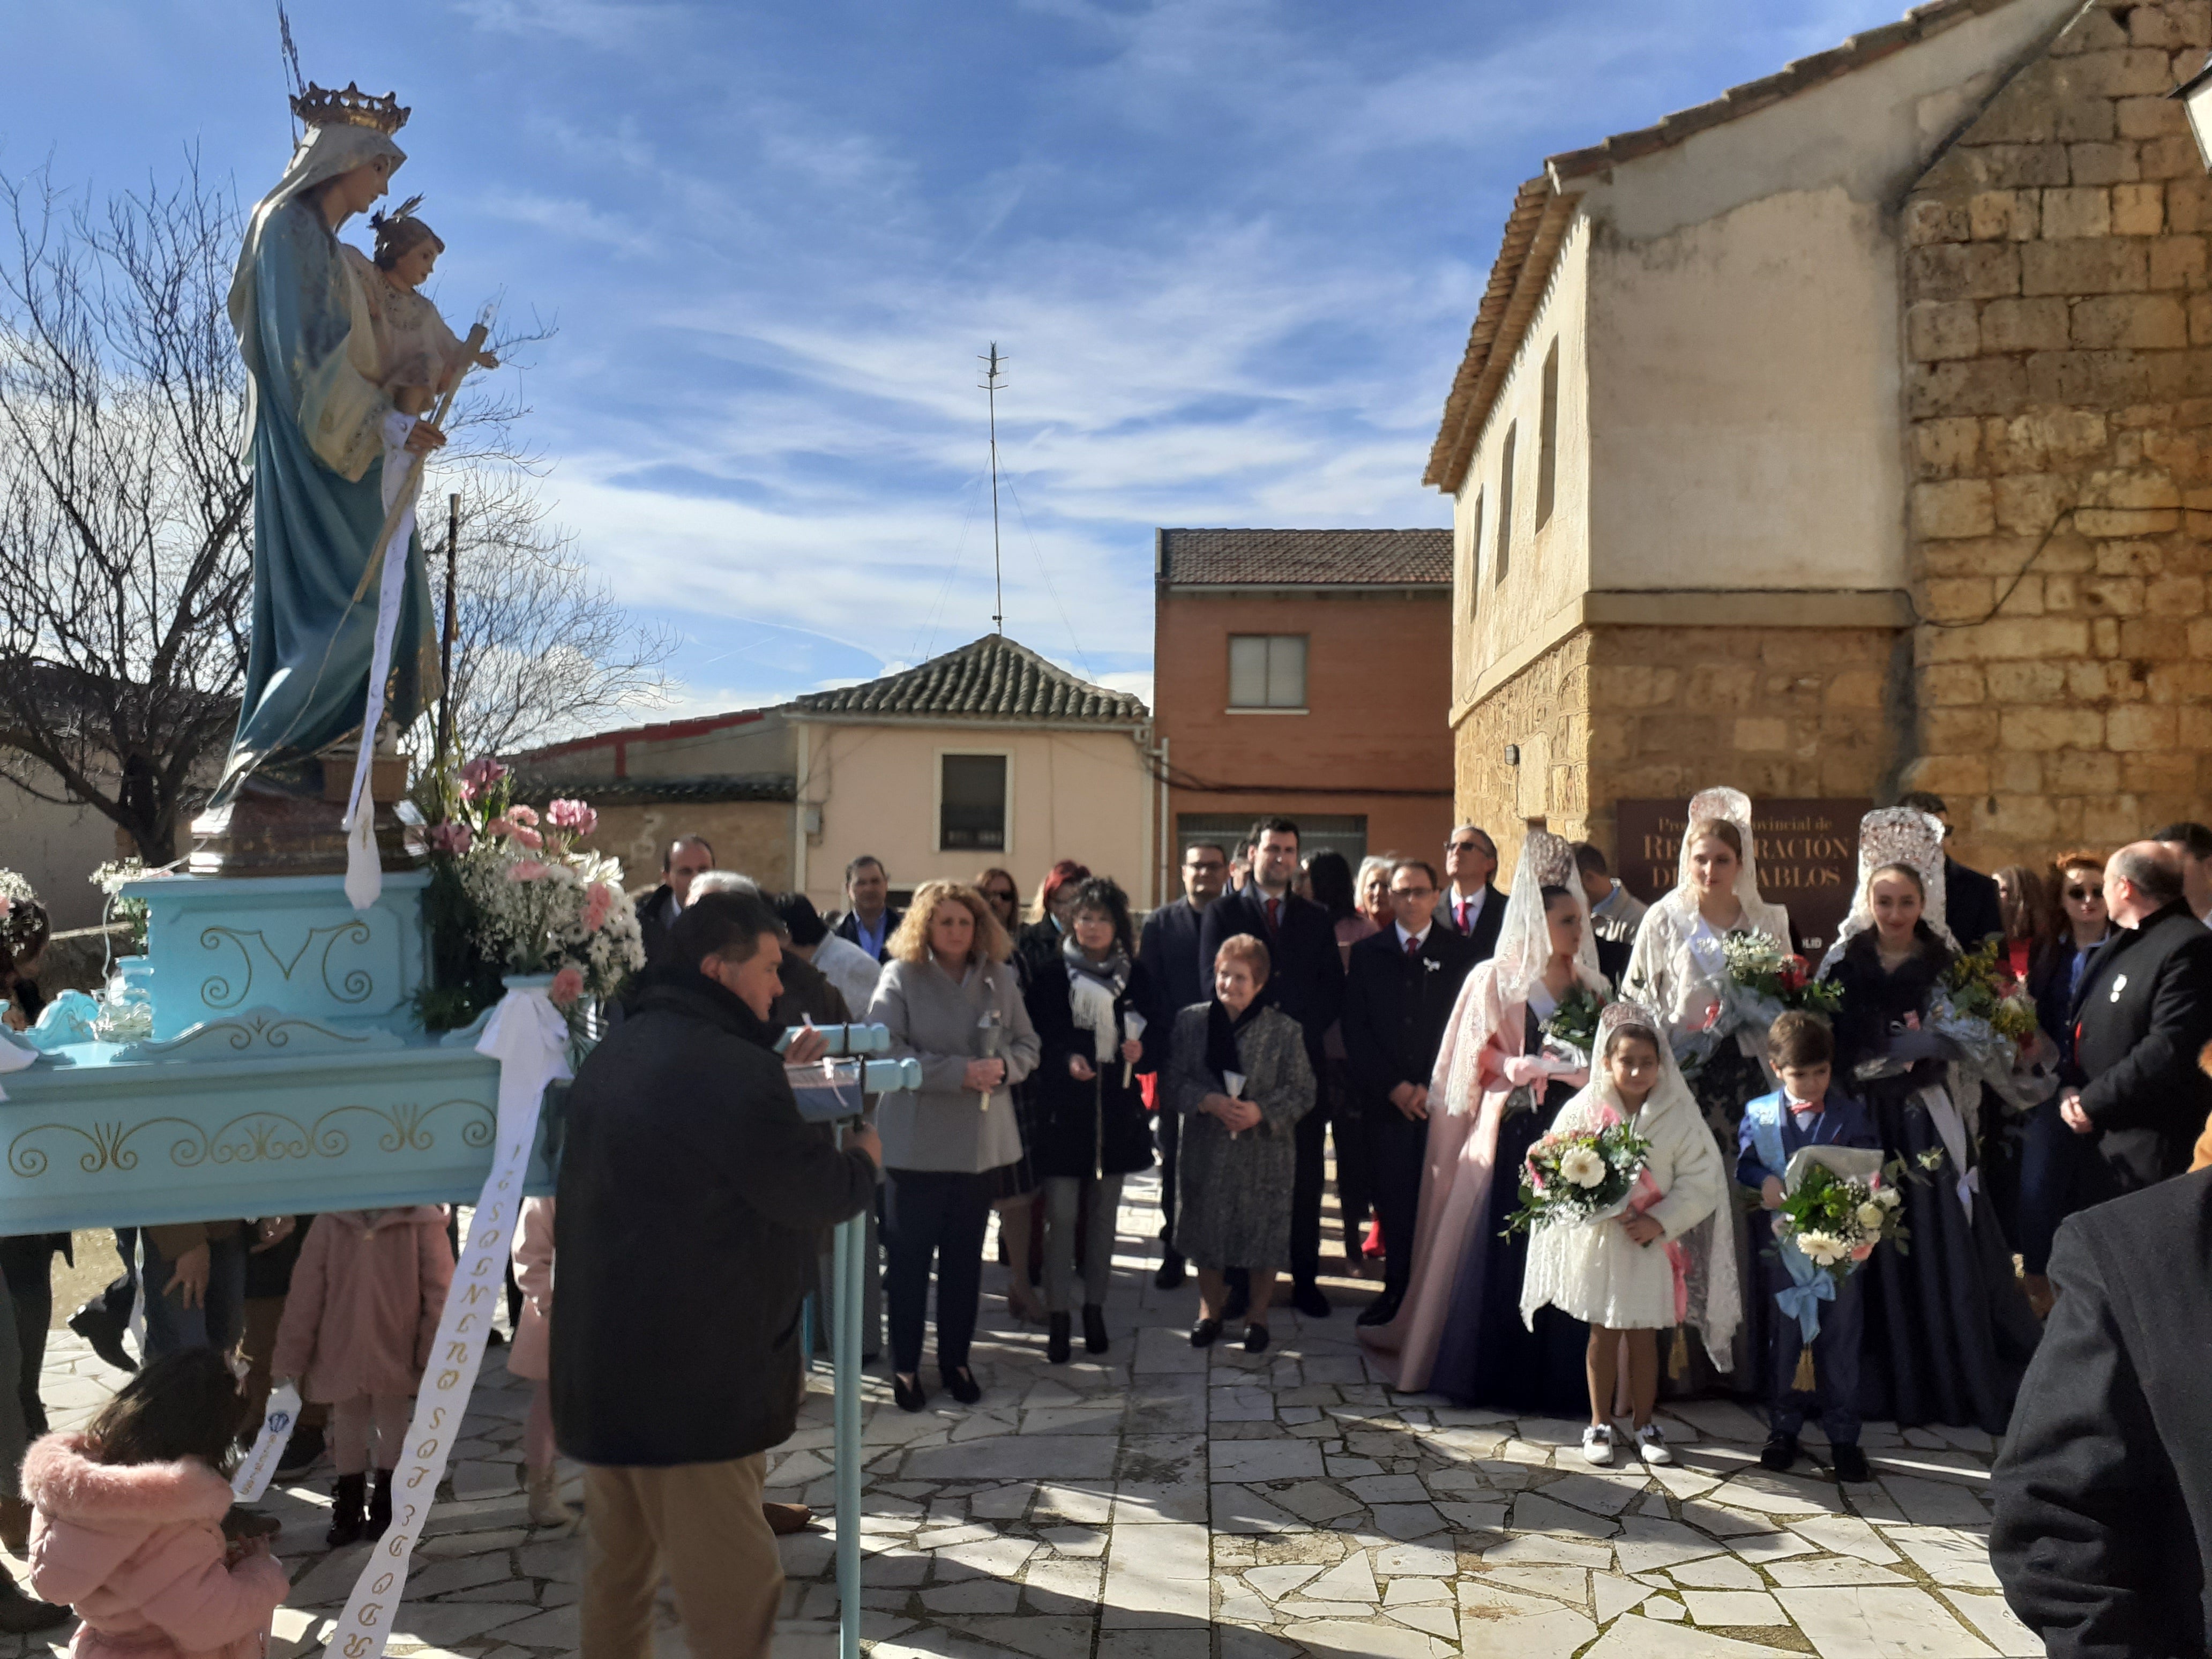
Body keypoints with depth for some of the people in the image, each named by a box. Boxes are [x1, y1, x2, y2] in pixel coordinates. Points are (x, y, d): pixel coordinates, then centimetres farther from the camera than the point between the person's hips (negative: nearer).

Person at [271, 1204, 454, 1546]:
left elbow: (439, 1290, -10)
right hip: (340, 1355, 2)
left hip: (395, 1358, -2)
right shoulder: (331, 1222, -8)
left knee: (392, 1427, 16)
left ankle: (386, 1508, 35)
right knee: (347, 1428, 17)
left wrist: (433, 1355, -9)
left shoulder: (421, 1221, -14)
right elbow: (305, 1291, -5)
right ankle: (348, 1511, 37)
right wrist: (290, 1358, -4)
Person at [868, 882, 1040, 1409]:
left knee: (965, 1257, 13)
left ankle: (955, 1360, 26)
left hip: (984, 1142, 3)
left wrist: (1003, 1066, -15)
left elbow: (1027, 1046, 8)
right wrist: (958, 1072, -22)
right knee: (910, 1256, 5)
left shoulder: (1000, 977, 6)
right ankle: (905, 1365, 18)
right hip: (916, 1142, -3)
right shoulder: (900, 975, -5)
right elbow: (884, 1049, -16)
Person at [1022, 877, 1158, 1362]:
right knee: (1061, 1216, -4)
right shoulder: (1049, 977, -2)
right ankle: (1059, 1316, 5)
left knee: (1104, 1214, 11)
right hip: (1061, 1108, -2)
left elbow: (1158, 1041, 8)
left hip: (1116, 1109, 3)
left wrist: (1140, 1050, -13)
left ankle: (1094, 1308, 24)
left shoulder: (1137, 978, 5)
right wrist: (1066, 1060, -19)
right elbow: (1034, 1040, -3)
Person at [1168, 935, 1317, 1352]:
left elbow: (1302, 1092, -5)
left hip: (1264, 1157, -2)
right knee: (1206, 1231, 12)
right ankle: (1210, 1310, 32)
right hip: (1206, 1152, 2)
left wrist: (1262, 1111, -20)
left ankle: (1257, 1315, 27)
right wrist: (1208, 1101, -18)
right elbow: (1174, 1082, 0)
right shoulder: (1191, 1022, -1)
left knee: (1263, 1236, 8)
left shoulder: (1284, 1030, -7)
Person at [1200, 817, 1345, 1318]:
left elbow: (1333, 987, 9)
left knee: (1307, 1176, 3)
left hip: (1302, 1058, 2)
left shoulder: (1316, 919, 15)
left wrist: (1300, 1033, -5)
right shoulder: (1224, 912, 6)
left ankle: (1305, 1279, 10)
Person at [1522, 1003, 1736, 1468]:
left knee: (1644, 1336, 11)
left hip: (1654, 1242, 0)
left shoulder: (1679, 1115, -7)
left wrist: (1660, 1222, -16)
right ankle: (1600, 1423, 24)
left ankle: (1643, 1423, 28)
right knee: (1603, 1334, 10)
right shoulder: (1584, 1110, -7)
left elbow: (1701, 1181, -6)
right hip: (1599, 1240, 0)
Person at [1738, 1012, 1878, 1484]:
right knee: (1782, 1339, 11)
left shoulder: (1851, 1115, 1)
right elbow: (1743, 1165, 1)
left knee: (1840, 1341, 7)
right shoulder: (1759, 1114, 2)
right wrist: (1766, 1184, -19)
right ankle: (1782, 1428, 24)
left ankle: (1843, 1436, 19)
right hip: (1781, 1245, 1)